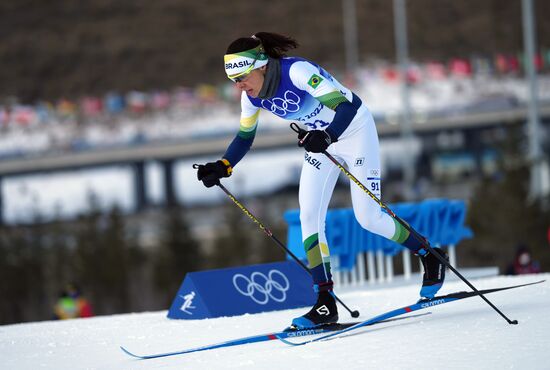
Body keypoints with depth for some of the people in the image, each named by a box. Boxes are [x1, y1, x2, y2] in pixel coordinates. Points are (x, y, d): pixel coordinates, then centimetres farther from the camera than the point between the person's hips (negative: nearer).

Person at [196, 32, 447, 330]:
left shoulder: (297, 71, -34)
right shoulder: (252, 97, -11)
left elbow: (348, 105, -40)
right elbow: (244, 137, 5)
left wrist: (327, 137, -57)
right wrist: (221, 168, -11)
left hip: (354, 130, -7)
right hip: (321, 141, 7)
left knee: (367, 218, -7)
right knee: (309, 217, -7)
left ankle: (430, 257, 17)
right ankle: (326, 304, -5)